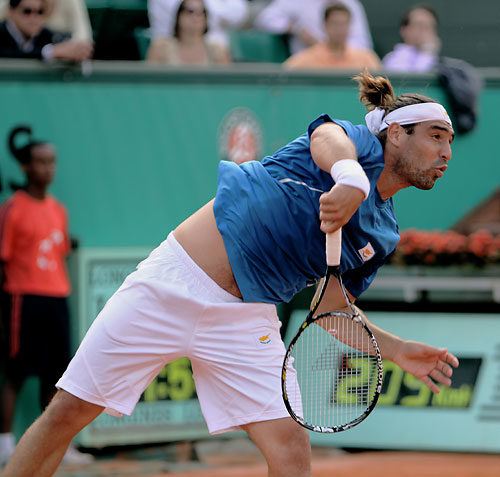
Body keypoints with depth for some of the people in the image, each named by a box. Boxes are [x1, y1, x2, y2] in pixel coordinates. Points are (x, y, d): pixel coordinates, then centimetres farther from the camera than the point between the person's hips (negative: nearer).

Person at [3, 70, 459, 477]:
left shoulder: (384, 236, 11)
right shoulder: (363, 142, -5)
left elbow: (331, 307, 15)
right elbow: (328, 139, -30)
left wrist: (396, 349, 0)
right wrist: (350, 176, -54)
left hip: (243, 322, 5)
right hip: (176, 281, -5)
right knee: (67, 413, -2)